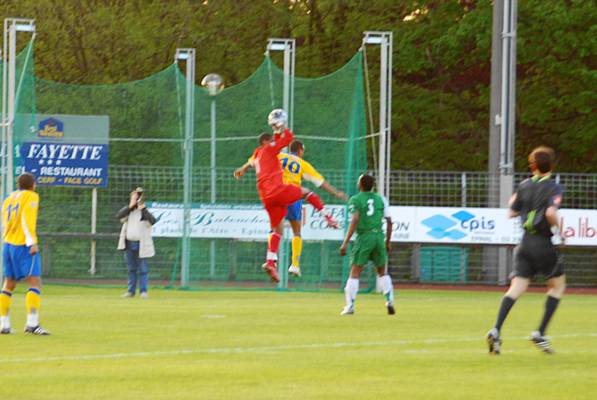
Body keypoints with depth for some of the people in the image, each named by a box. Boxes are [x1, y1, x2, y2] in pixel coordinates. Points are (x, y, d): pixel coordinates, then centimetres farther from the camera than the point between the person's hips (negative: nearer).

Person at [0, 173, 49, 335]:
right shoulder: (31, 196, -3)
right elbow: (27, 219, -16)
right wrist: (32, 242, -19)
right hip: (25, 246, -7)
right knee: (35, 282, -11)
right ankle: (32, 323, -24)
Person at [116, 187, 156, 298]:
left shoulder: (144, 211, -3)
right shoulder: (128, 210, 9)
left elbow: (152, 221, -21)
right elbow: (118, 216, -9)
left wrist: (143, 208, -22)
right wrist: (130, 206, -14)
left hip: (141, 245, -4)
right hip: (129, 244, 4)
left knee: (142, 269, -3)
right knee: (131, 269, 11)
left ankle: (143, 291, 1)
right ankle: (131, 291, 16)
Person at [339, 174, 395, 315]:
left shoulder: (355, 200, -1)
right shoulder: (381, 199, 11)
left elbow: (355, 221, -13)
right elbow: (389, 222, 8)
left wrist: (345, 242, -14)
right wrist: (387, 242, 18)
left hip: (364, 236, -4)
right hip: (379, 236, 4)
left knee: (355, 272, 0)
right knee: (382, 272, 17)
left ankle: (350, 305, -5)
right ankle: (390, 301, 5)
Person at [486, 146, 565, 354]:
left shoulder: (524, 186, 7)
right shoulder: (553, 188, -8)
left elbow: (512, 213, 12)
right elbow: (551, 212, -24)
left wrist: (514, 201, 33)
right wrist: (558, 228, -6)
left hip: (525, 241, 4)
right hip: (543, 243, -4)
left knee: (517, 287, 0)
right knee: (558, 285, 14)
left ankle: (496, 330, -20)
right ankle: (540, 333, 5)